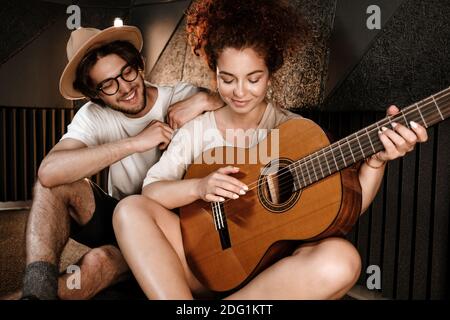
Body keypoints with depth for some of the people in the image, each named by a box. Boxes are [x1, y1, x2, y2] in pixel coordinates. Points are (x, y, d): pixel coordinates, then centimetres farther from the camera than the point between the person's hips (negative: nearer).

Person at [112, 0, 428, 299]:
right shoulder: (197, 129, 3)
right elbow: (150, 191, -4)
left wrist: (375, 161, -27)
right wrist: (199, 187, -22)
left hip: (274, 268, -1)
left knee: (340, 259, -33)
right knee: (130, 209, -18)